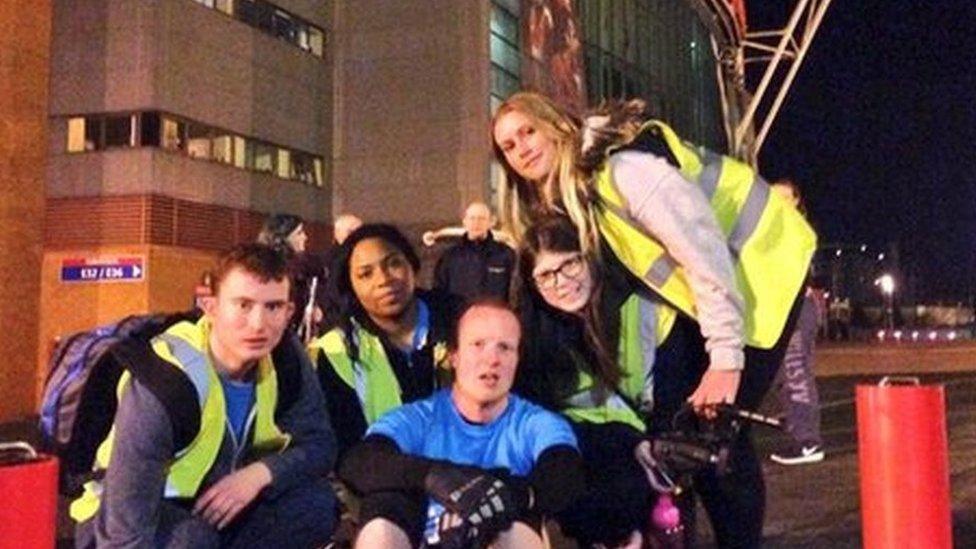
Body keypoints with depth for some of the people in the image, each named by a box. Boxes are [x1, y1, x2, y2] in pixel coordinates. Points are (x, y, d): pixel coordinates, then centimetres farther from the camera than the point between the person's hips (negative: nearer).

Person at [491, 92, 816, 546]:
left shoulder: (622, 166, -27)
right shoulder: (565, 194, 2)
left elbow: (703, 250, -29)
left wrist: (725, 358, -29)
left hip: (760, 265, -8)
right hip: (700, 288, 8)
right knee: (667, 416, 0)